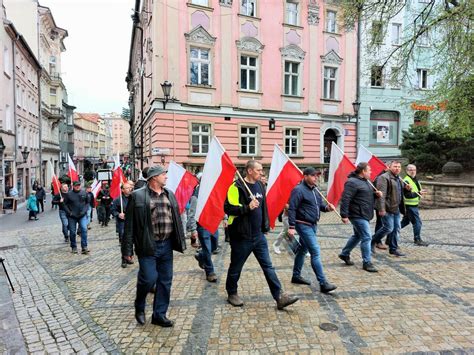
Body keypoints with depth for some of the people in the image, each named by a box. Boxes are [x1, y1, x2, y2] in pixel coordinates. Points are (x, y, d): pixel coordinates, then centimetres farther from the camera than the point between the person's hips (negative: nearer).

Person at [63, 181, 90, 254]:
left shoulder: (84, 193, 2)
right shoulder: (68, 194, -3)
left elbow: (87, 202, 10)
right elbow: (65, 204, 2)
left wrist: (84, 210, -3)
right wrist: (69, 212, -8)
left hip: (82, 216, 1)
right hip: (72, 216, 0)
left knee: (84, 229, -13)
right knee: (72, 232, 7)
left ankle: (84, 247, -10)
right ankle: (74, 247, 23)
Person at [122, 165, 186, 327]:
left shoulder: (170, 194, 11)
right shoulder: (137, 196, -5)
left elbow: (177, 220, 14)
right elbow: (129, 224, -5)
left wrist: (181, 242, 11)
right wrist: (128, 249, -8)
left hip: (167, 245, 5)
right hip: (148, 246, -5)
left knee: (165, 281, 10)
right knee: (148, 278, -5)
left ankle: (159, 315, 26)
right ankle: (139, 307, 26)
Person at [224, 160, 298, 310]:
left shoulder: (260, 185, 10)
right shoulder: (237, 187, -14)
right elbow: (228, 208, -19)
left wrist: (265, 226, 19)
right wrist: (247, 207, -28)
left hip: (258, 235, 6)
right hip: (241, 236, -6)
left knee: (268, 266, 6)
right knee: (236, 268, 11)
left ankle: (279, 297, 10)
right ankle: (232, 294, 31)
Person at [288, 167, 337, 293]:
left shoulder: (314, 189, 12)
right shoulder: (299, 190, -15)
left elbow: (320, 204, 20)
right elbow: (292, 209, -18)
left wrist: (327, 207, -3)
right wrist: (291, 227, -23)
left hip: (312, 225, 9)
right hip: (303, 225, -9)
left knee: (303, 250, 17)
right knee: (315, 252, -9)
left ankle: (296, 276, 31)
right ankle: (323, 283, -3)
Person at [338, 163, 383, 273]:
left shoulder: (365, 181, 15)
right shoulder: (352, 182, -17)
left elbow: (368, 195, 27)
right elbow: (345, 199, -22)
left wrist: (376, 194, 5)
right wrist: (344, 215, -26)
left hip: (364, 215, 11)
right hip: (358, 215, -11)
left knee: (357, 235, 20)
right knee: (366, 238, -7)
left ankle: (344, 254, 35)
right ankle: (367, 263, 4)